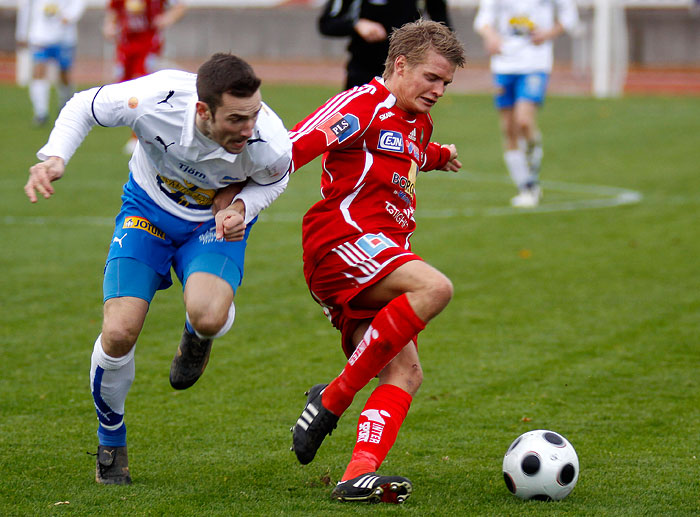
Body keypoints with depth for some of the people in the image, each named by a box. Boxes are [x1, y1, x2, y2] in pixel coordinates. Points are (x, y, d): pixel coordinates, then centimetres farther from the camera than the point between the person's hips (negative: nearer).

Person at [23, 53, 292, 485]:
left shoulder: (270, 145, -33)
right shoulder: (156, 100, -36)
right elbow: (84, 106, -14)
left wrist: (242, 208, -25)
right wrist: (55, 158, -29)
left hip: (217, 222, -1)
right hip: (148, 207, 1)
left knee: (207, 316, -31)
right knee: (120, 332, -14)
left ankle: (197, 338, 11)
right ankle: (111, 440, 15)